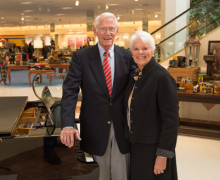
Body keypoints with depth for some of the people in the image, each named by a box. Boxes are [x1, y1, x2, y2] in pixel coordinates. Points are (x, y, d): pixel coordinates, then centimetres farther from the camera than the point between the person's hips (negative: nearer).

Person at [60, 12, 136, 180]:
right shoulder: (81, 56, -5)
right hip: (94, 127, -1)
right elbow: (70, 91, -11)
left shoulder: (127, 56, 1)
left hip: (121, 127, 1)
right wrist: (67, 125, -22)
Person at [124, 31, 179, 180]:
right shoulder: (135, 75, 5)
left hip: (153, 147, -7)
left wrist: (163, 155, -19)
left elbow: (171, 120, -19)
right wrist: (131, 137, 10)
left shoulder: (162, 77, -19)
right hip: (136, 145, 7)